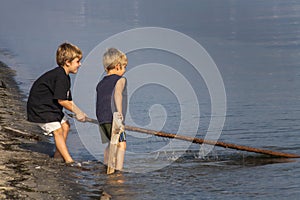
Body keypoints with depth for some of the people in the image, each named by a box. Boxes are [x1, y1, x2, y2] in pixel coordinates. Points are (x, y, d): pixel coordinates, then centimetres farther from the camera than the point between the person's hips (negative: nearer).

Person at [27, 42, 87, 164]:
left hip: (50, 107, 11)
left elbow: (68, 101, 12)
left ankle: (58, 154, 21)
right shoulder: (60, 76, -23)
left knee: (65, 125, 12)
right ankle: (68, 159, -18)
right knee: (58, 130, -15)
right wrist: (76, 111, -13)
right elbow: (61, 100, -24)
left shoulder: (65, 77, 11)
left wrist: (79, 112, 2)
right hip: (39, 107, -11)